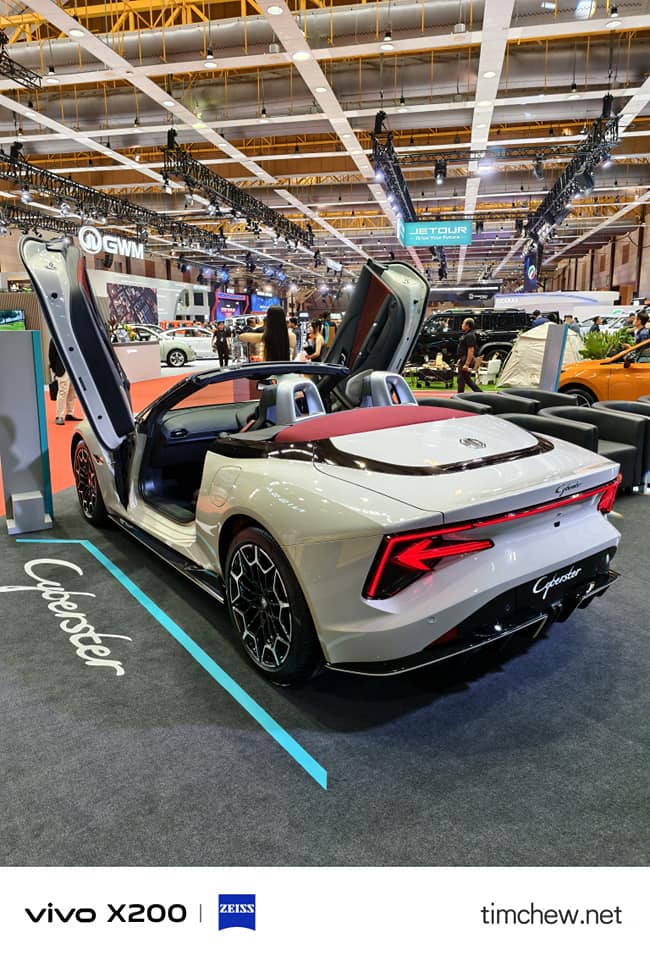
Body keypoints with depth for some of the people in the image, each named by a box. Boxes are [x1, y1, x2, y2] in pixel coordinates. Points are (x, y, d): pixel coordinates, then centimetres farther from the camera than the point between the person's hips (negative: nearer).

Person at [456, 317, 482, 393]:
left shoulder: (470, 336, -17)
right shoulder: (465, 335, 15)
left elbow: (471, 351, -23)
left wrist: (467, 364, -26)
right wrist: (460, 360, 24)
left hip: (466, 360, -11)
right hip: (463, 359, 11)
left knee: (461, 379, -4)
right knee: (467, 379, 16)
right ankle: (479, 392, 21)